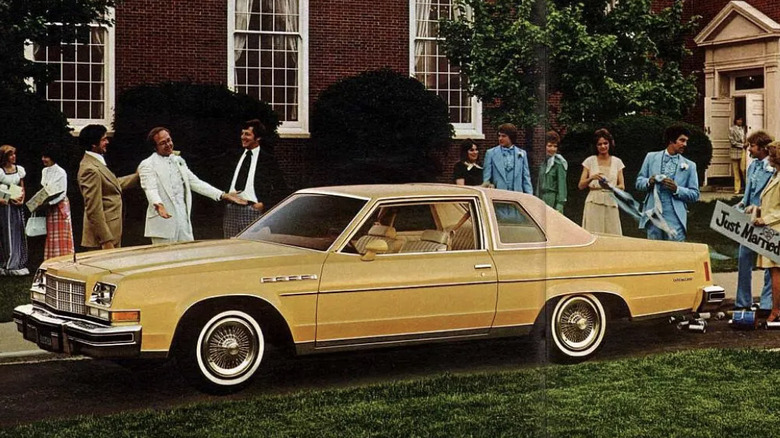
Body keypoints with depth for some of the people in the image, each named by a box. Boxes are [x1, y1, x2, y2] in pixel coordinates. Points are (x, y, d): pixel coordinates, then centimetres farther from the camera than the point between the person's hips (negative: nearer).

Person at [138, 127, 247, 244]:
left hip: (183, 219, 6)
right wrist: (158, 205, -39)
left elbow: (195, 182, 18)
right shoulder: (147, 165, -3)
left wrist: (224, 195, 10)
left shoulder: (179, 161, 18)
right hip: (163, 220, -6)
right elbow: (150, 189, -17)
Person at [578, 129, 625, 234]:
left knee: (613, 235, -5)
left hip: (611, 204, 2)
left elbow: (622, 186, 9)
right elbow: (580, 186, 4)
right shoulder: (590, 161, 6)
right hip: (594, 205, -2)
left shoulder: (617, 162, 11)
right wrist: (591, 178, -15)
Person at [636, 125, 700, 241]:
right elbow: (639, 182, 13)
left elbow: (695, 195, 6)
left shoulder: (689, 165, 8)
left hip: (675, 219, -1)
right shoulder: (651, 157, 11)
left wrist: (676, 189, -12)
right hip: (653, 215, 1)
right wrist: (649, 182, -9)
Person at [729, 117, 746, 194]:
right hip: (735, 151, -2)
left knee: (742, 169, -8)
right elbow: (732, 141, -5)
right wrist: (742, 145, -11)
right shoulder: (732, 129, 2)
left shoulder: (743, 128, 12)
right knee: (736, 170, 1)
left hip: (743, 151, 2)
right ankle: (737, 188, 5)